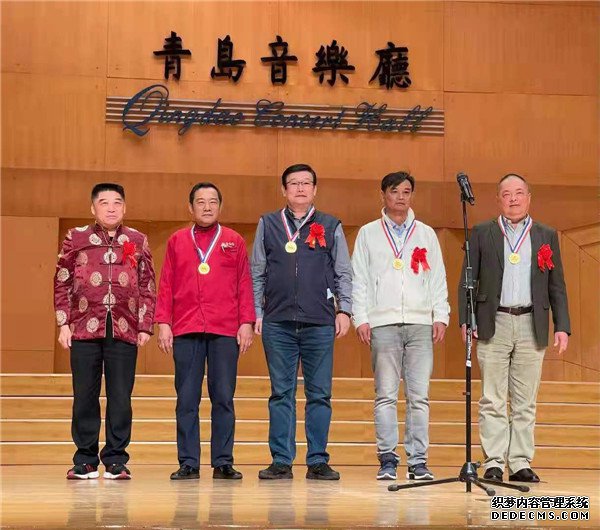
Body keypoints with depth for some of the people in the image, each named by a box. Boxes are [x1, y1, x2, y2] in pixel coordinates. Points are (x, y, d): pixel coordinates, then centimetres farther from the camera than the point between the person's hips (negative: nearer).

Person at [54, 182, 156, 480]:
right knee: (84, 396, 4)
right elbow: (62, 283, 8)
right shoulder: (75, 239, 8)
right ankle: (85, 461, 13)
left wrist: (145, 327, 4)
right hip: (85, 330, 0)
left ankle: (116, 460, 11)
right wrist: (63, 323, 1)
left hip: (124, 331, 0)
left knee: (121, 398, 2)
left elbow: (148, 287, 10)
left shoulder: (138, 241, 10)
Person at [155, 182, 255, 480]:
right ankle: (188, 463, 7)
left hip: (225, 332, 0)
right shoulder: (176, 241, 11)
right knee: (186, 400, 2)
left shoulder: (234, 241, 11)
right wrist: (163, 323, 0)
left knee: (223, 398, 1)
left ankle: (223, 462, 7)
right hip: (185, 332, 1)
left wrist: (246, 322, -1)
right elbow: (166, 286, 9)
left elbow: (244, 285, 8)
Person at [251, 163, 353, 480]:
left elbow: (343, 273, 10)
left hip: (320, 323, 0)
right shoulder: (268, 225, 10)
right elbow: (257, 274, 11)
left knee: (319, 395, 1)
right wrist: (256, 312, 4)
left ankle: (318, 461, 7)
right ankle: (281, 461, 7)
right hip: (277, 323, 0)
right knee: (281, 394, 3)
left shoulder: (331, 227, 10)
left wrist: (344, 310, 0)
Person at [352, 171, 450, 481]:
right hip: (383, 324, -1)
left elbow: (438, 278, 13)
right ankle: (387, 461, 3)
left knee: (419, 396, -2)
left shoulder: (426, 234, 15)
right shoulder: (368, 234, 11)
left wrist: (440, 316, 3)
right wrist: (361, 319, -2)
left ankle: (418, 462, 1)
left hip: (420, 324, 1)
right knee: (386, 395, -2)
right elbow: (359, 279, 7)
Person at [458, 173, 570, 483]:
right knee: (492, 400, 0)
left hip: (531, 326, 1)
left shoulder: (546, 236, 11)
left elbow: (556, 286, 11)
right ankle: (493, 462, 4)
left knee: (525, 402, 3)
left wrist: (562, 326, 2)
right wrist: (465, 320, -4)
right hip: (493, 325, -1)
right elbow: (467, 281, 6)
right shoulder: (482, 234, 7)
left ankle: (520, 463, 8)